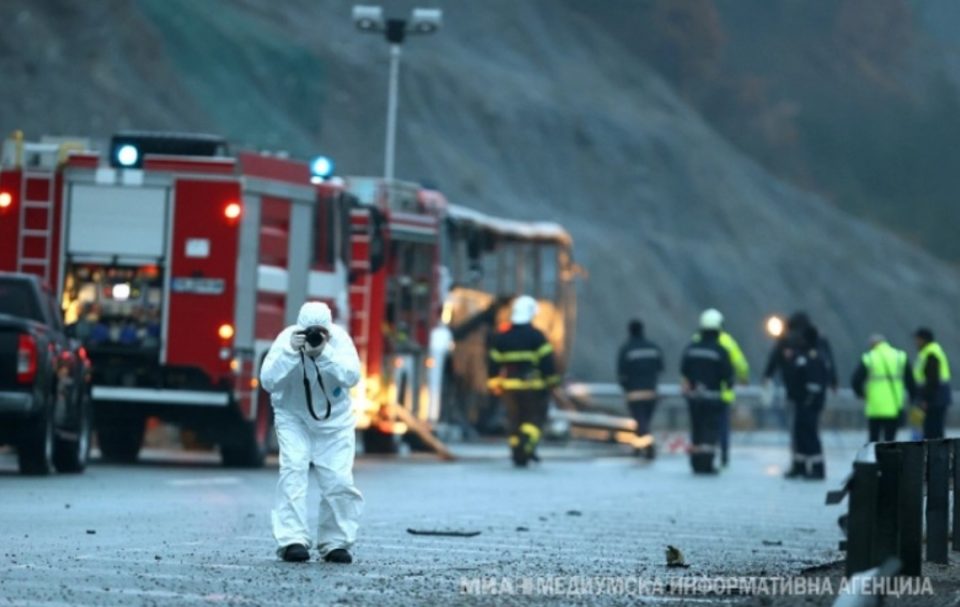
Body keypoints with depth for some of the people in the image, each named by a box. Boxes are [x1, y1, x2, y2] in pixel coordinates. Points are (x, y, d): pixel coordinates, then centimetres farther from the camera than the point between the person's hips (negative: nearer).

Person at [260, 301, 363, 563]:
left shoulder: (339, 339, -18)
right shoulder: (287, 339, -20)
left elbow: (352, 376, -29)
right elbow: (268, 380, -28)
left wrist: (324, 353, -41)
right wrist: (291, 352, -40)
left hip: (334, 420, 1)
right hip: (294, 417, -1)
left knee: (339, 480, -6)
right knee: (293, 471, -19)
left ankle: (335, 542, 9)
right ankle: (292, 540, -18)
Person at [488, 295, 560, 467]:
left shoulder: (501, 338, 6)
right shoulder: (536, 337, -8)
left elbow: (494, 364, 7)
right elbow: (547, 361, -10)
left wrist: (493, 383, 15)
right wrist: (552, 381, -2)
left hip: (510, 386, 4)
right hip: (533, 386, -4)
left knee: (514, 419, 10)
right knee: (535, 417, 3)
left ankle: (517, 454, 8)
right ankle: (526, 445, -20)